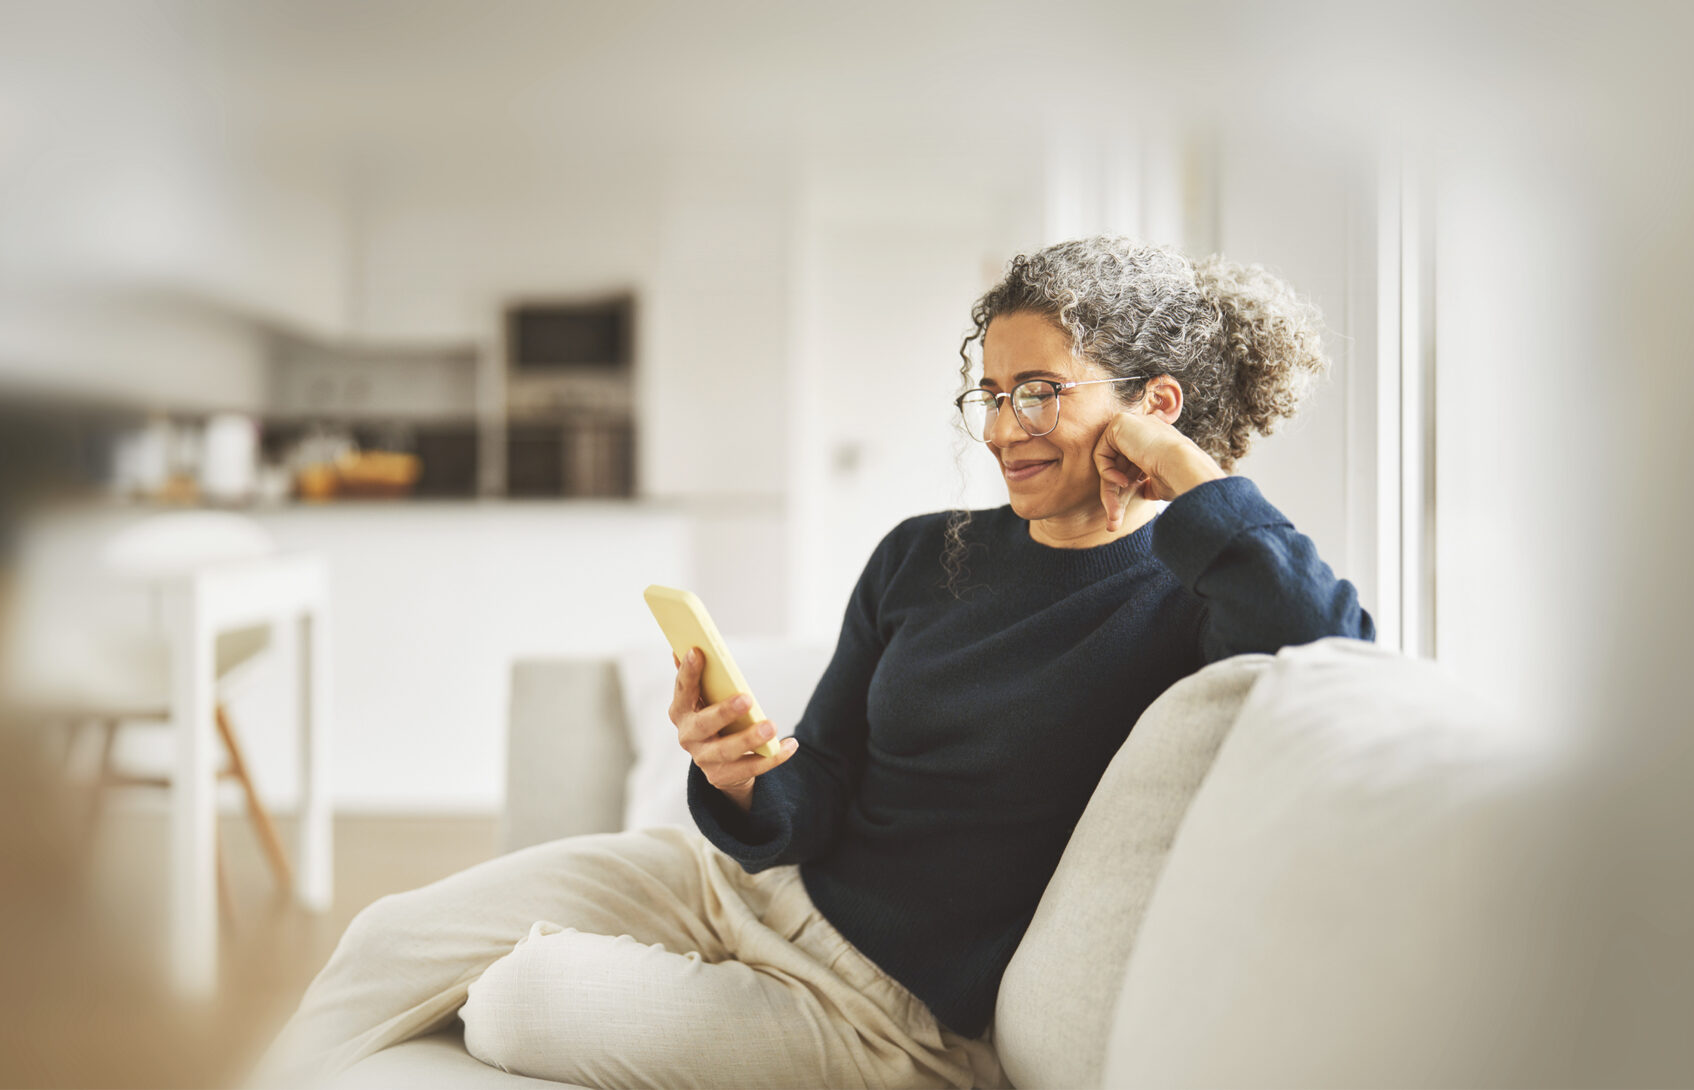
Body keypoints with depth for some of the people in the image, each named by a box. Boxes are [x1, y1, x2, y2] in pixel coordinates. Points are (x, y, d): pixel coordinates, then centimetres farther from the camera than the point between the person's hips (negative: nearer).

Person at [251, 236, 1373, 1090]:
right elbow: (811, 811, 1)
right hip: (754, 881, 6)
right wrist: (743, 784, -23)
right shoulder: (921, 554, 2)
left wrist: (1180, 464, -27)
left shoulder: (1182, 595, -13)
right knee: (397, 938, 0)